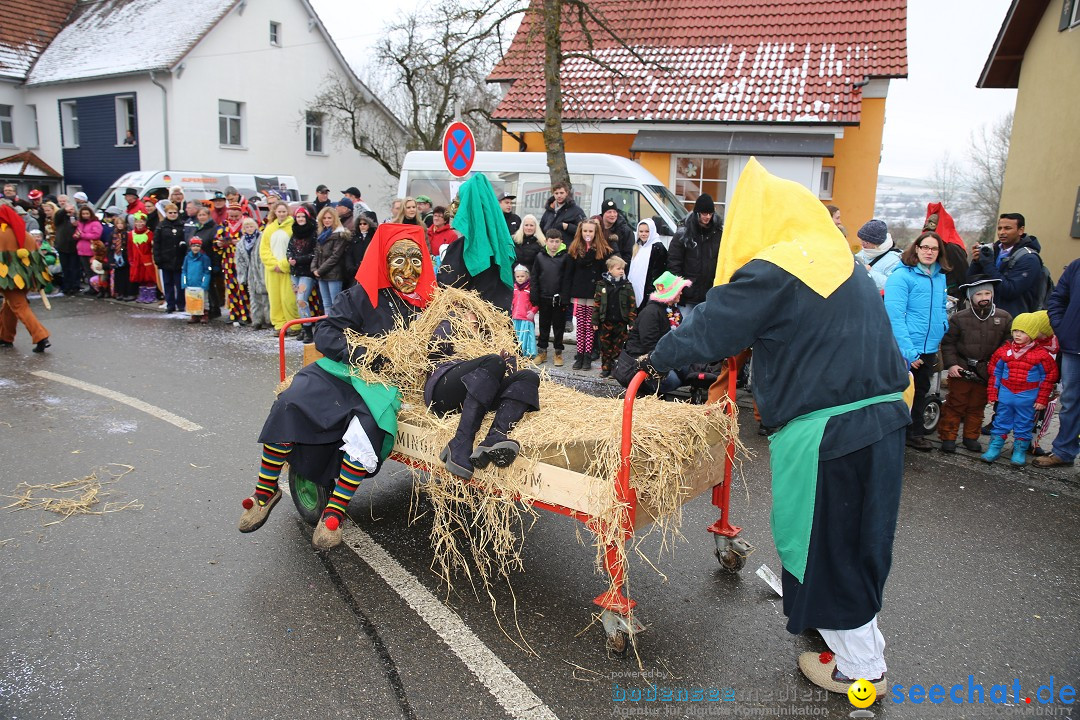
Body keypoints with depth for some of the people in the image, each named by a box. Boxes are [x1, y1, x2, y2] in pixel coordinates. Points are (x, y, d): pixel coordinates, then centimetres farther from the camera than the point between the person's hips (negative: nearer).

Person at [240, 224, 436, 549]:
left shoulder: (428, 302, 4)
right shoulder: (364, 295, -1)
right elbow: (324, 333, -5)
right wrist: (359, 353, -19)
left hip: (387, 385, 0)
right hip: (343, 372, 1)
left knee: (368, 425, -32)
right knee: (289, 403, -22)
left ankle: (334, 513, -19)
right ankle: (266, 491, -4)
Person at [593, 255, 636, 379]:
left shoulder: (627, 286, -1)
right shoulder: (602, 284, -1)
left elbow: (632, 305, -1)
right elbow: (597, 303, 1)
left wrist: (632, 322, -6)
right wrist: (595, 321, -1)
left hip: (621, 322, -1)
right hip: (605, 322, 1)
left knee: (618, 347, 7)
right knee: (605, 347, 9)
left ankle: (617, 368, 17)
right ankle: (605, 368, 20)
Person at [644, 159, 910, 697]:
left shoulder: (774, 272, -15)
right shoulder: (844, 263, 12)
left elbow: (709, 327, -11)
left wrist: (657, 359, 3)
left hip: (825, 433, -9)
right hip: (881, 421, 9)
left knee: (826, 545, 9)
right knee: (853, 535, 24)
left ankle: (860, 668, 26)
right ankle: (856, 634, 45)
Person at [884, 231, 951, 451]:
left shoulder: (940, 277, 9)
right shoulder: (901, 276, -14)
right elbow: (894, 316, -20)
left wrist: (942, 331, 8)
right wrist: (909, 351, -23)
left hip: (929, 350, 8)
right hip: (905, 351, -7)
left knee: (920, 392, 20)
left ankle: (915, 433, 35)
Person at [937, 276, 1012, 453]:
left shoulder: (1004, 318, -1)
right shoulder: (959, 318, -7)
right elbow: (948, 343, -3)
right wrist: (951, 364, -11)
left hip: (986, 372, 3)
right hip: (961, 370, -3)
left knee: (977, 407, 14)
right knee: (955, 405, 3)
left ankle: (971, 437, 28)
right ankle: (948, 437, 12)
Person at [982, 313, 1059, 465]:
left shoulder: (1041, 354, -7)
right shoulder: (1003, 351, -1)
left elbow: (1048, 377, -1)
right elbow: (995, 373, 6)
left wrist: (1042, 399, -1)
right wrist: (992, 394, 5)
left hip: (1027, 397, -2)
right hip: (1005, 394, 2)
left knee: (1024, 425, 9)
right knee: (1001, 422, 9)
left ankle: (1020, 450, 20)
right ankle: (995, 447, 16)